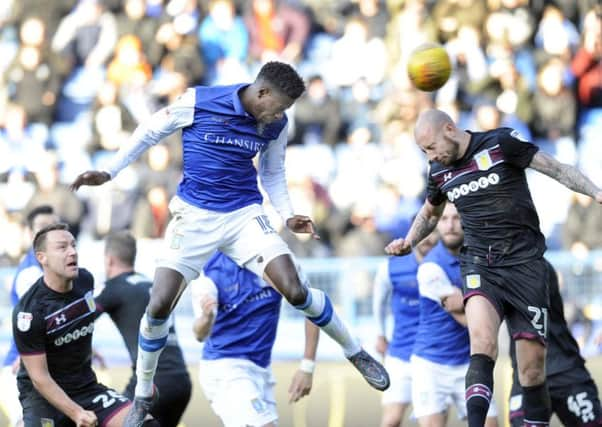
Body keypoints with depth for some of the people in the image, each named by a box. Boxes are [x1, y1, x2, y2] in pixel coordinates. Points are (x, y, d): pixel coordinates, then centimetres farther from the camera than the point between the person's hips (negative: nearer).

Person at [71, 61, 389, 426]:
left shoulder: (276, 124, -3)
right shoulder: (198, 102, -14)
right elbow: (149, 133, 0)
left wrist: (287, 215, -2)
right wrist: (109, 173, -4)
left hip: (245, 214, 2)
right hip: (195, 215, -1)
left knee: (294, 290, -15)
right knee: (159, 306, -9)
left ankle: (356, 352, 6)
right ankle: (143, 397, 12)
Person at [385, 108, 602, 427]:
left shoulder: (501, 143, -4)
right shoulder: (439, 172, 11)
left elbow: (556, 169, 0)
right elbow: (429, 214, 30)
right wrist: (408, 242, 13)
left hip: (524, 262, -2)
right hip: (479, 265, 2)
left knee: (532, 362, -3)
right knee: (482, 338, -27)